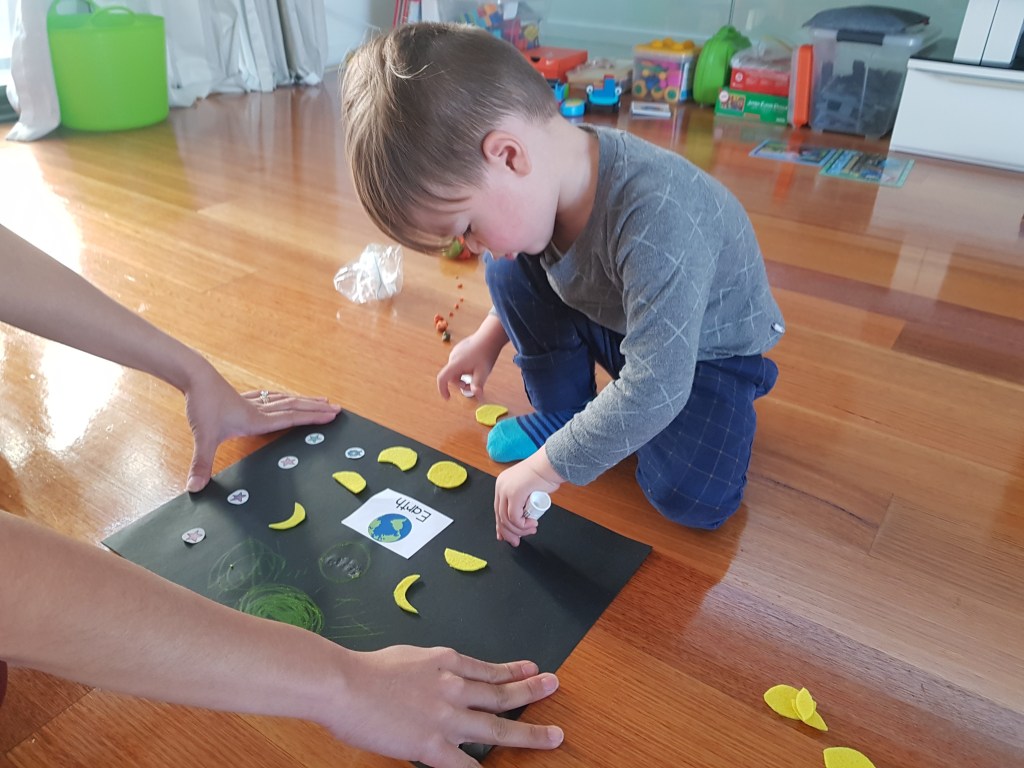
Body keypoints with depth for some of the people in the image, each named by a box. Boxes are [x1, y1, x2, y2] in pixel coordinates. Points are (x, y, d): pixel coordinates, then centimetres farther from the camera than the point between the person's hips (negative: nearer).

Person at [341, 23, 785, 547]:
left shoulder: (656, 222, -42)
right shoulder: (534, 179, -17)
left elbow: (655, 387, -40)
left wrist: (545, 469, -32)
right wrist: (489, 337, 4)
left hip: (707, 349, -6)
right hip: (613, 320, 6)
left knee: (693, 500, -25)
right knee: (510, 270, -10)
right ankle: (561, 413, 3)